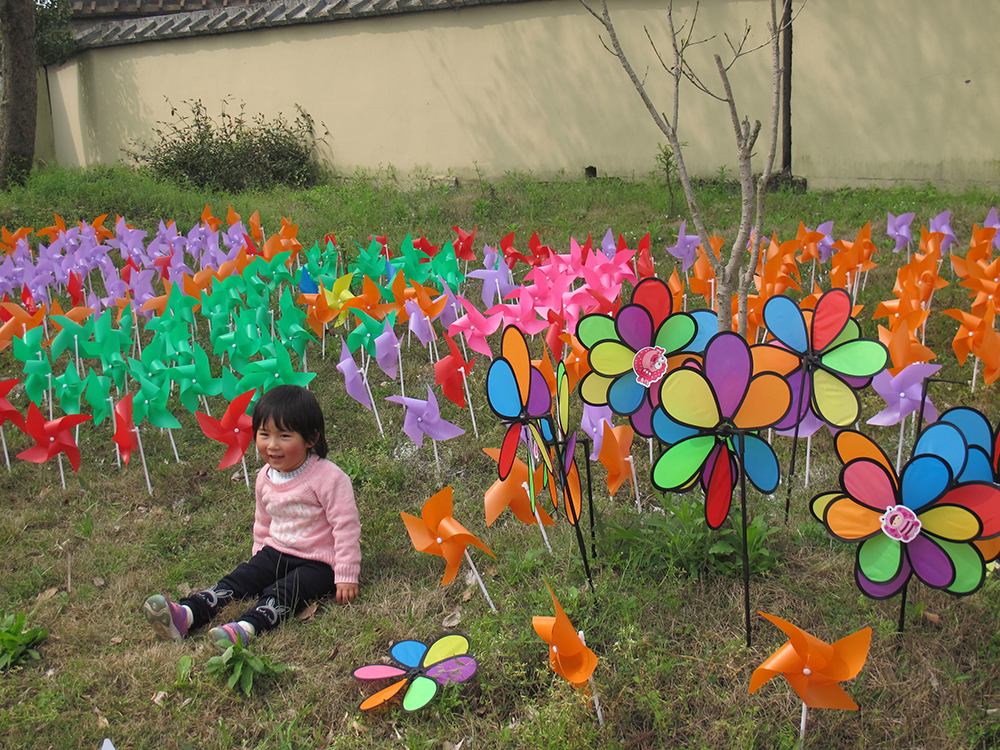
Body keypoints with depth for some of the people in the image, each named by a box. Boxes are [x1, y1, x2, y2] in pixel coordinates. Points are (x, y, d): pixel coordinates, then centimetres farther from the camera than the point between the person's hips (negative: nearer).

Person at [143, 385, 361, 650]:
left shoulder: (328, 477, -17)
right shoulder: (265, 478, 6)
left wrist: (346, 577, -17)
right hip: (274, 553, 6)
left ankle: (246, 629, -49)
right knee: (236, 581, -13)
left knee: (280, 593, -29)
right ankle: (185, 615, -27)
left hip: (318, 562, -6)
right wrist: (259, 557, 22)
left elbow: (346, 527, -16)